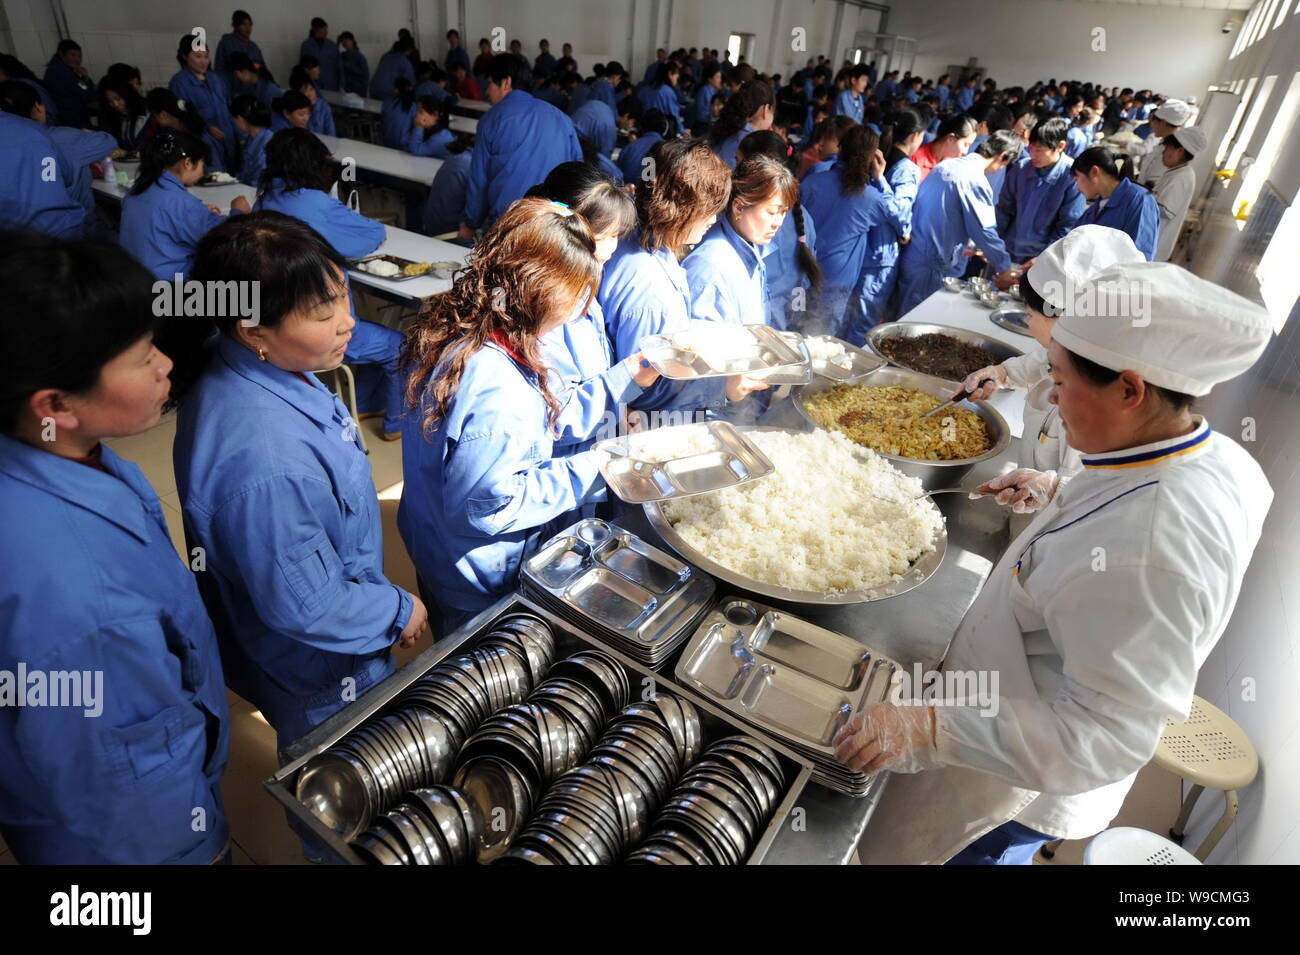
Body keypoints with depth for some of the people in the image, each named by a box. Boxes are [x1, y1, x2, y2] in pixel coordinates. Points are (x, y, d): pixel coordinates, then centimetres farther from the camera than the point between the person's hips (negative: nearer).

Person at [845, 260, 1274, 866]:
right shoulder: (1217, 457, -10)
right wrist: (1062, 496, 5)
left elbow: (1110, 736, -34)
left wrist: (931, 730, -36)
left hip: (1028, 787, -8)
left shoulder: (1144, 557, -40)